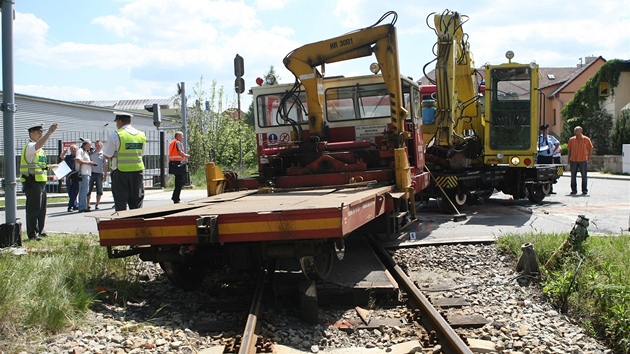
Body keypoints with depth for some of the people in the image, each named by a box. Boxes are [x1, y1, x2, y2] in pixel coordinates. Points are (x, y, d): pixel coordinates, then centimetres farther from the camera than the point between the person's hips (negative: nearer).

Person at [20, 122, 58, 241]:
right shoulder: (29, 146, -9)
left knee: (42, 208, 14)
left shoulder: (40, 149, 20)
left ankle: (39, 230, 24)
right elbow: (38, 145, -33)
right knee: (33, 208, -8)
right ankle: (32, 233, -4)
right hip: (32, 182, -9)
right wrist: (49, 132, -40)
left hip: (41, 181, 9)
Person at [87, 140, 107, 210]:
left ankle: (97, 204, 9)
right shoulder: (91, 153, 9)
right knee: (89, 189, -1)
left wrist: (105, 175, 2)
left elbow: (105, 165, 6)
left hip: (99, 173, -1)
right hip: (91, 173, 1)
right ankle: (88, 204, 8)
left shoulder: (103, 154, 6)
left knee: (99, 191, -1)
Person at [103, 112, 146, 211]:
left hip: (121, 172, -4)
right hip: (138, 170, 4)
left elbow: (107, 155, -6)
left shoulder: (115, 135, -9)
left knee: (120, 204, 2)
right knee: (137, 204, 9)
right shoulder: (141, 135, 7)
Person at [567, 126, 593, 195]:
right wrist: (569, 158, 7)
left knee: (584, 176, 3)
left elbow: (590, 149, 6)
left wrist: (588, 158, 0)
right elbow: (569, 150, 11)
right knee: (573, 176, 4)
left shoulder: (586, 139, 0)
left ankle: (584, 190, 10)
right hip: (573, 160, 2)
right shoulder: (572, 139, 6)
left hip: (583, 160, -2)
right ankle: (574, 190, 12)